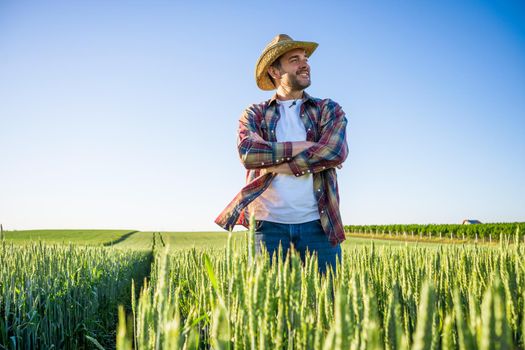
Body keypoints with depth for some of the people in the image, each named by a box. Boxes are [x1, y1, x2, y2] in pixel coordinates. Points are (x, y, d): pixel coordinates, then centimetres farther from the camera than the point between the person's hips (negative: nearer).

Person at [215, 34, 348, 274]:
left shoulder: (328, 110, 9)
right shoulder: (254, 114, 9)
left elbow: (335, 152, -10)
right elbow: (248, 153, -11)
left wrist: (273, 165, -10)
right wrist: (300, 147, -11)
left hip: (318, 223, 1)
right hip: (269, 224, 0)